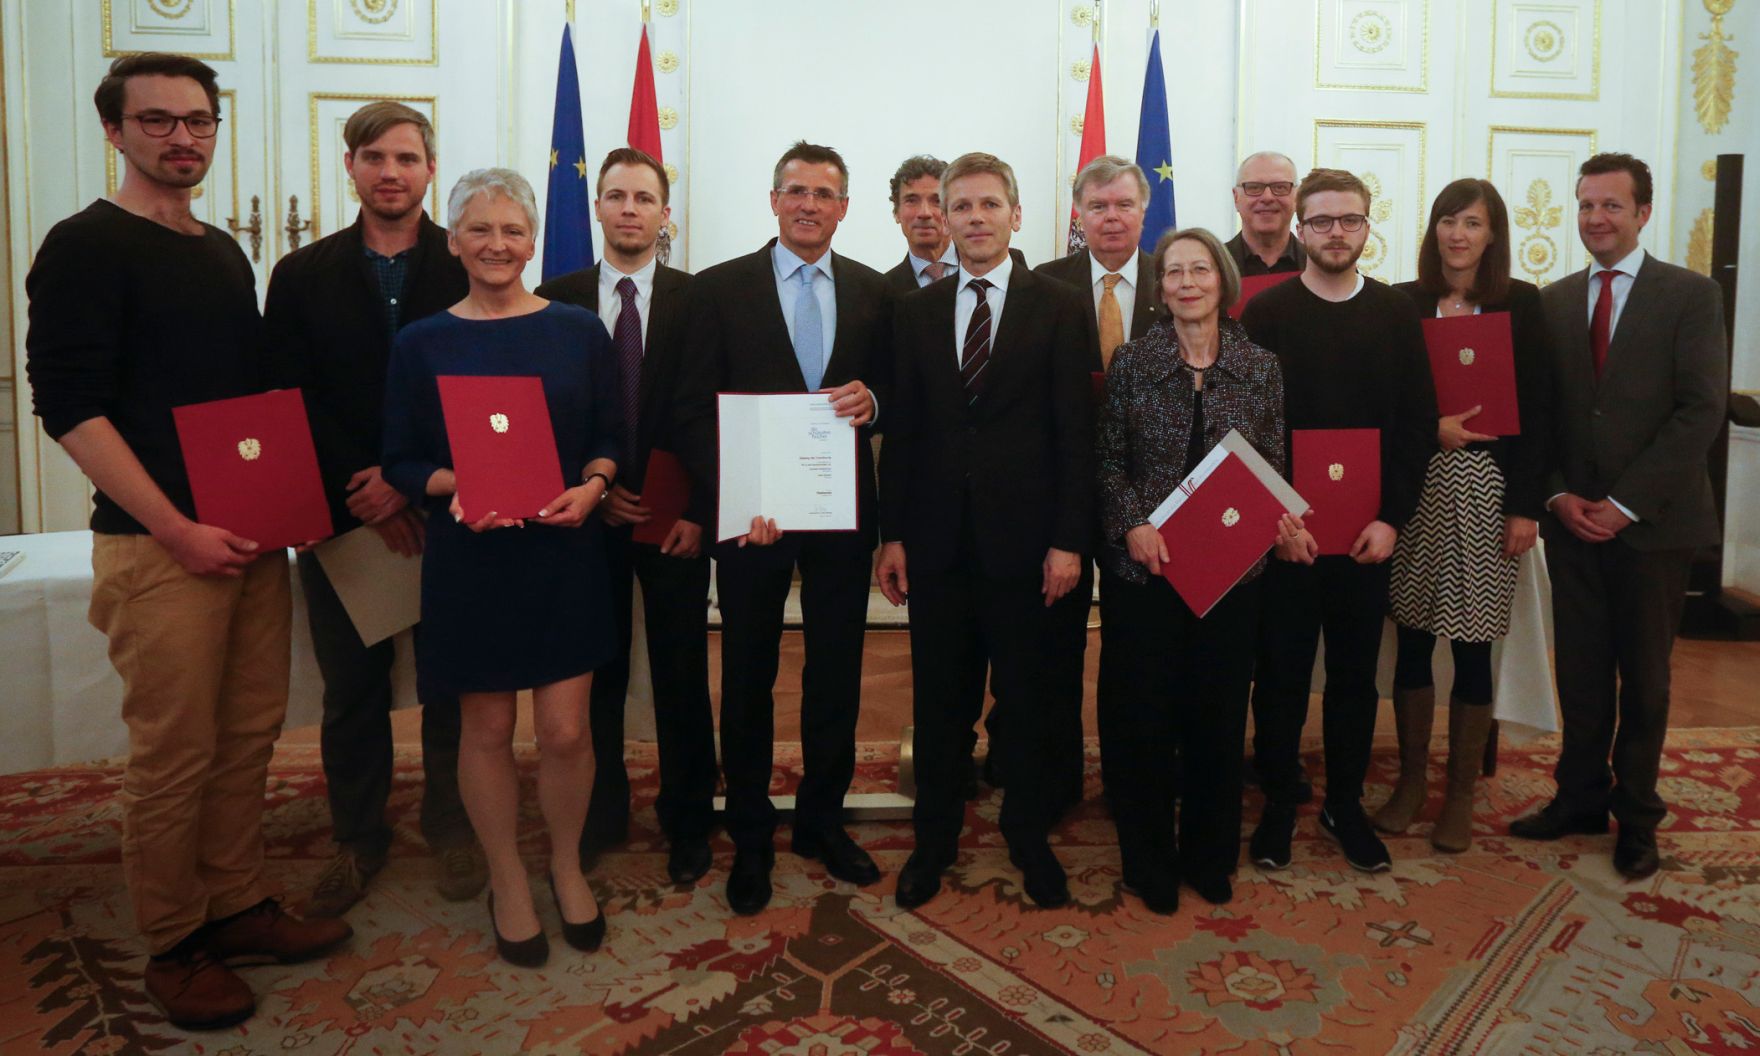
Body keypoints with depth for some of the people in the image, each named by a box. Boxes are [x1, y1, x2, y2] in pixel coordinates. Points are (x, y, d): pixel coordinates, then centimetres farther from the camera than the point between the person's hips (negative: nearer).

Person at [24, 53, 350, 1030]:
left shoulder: (225, 253, 16)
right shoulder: (86, 246, -5)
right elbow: (68, 406, -12)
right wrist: (178, 530, -17)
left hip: (252, 538, 7)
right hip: (158, 546, -6)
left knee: (249, 735, 12)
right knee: (173, 755, 1)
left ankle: (237, 907, 27)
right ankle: (172, 948, 17)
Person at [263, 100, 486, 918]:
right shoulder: (302, 275, 6)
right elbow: (289, 404, 0)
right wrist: (359, 497, -10)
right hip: (343, 517, 2)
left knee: (451, 687, 9)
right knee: (351, 690, 12)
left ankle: (450, 826, 27)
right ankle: (357, 839, 28)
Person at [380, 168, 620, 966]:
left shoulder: (579, 331, 3)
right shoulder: (420, 344, 2)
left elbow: (609, 437, 7)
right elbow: (400, 460, 2)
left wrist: (592, 485, -13)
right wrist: (454, 486, -17)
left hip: (564, 552, 0)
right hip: (468, 560, 0)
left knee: (566, 730, 1)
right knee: (486, 728, 10)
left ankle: (567, 867, 28)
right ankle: (508, 884, 30)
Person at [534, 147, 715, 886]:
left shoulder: (697, 299, 2)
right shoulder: (556, 300, 5)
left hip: (676, 519, -1)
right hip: (588, 514, 1)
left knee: (682, 675, 5)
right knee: (594, 673, 8)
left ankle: (687, 823, 21)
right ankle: (599, 816, 25)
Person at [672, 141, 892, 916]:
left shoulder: (872, 292, 7)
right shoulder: (720, 289, -1)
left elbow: (893, 393, 10)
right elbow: (694, 410, -4)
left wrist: (872, 402, -14)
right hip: (751, 512, -2)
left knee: (837, 673, 12)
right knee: (748, 678, 9)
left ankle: (822, 820, 31)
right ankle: (750, 837, 26)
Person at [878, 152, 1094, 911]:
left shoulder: (1058, 307, 0)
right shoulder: (916, 311, 9)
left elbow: (1075, 430, -4)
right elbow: (902, 430, 7)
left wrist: (1069, 540, -9)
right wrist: (891, 533, 2)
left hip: (1025, 539, -2)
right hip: (937, 538, 2)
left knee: (1028, 702, 10)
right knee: (939, 703, 11)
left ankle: (1029, 839, 28)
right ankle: (933, 840, 28)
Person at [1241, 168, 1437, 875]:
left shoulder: (1397, 314, 6)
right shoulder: (1266, 313, 0)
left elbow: (1417, 423, 4)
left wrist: (1391, 518, -6)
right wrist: (1274, 514, -13)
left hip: (1368, 531, 2)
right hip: (1282, 530, -2)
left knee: (1355, 672, 11)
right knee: (1281, 672, 6)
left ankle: (1345, 802, 26)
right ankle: (1278, 802, 21)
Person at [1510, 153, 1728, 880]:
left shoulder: (1690, 295, -3)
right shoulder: (1552, 301, 8)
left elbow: (1701, 411, -10)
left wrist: (1625, 503, -15)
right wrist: (1558, 495, -6)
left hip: (1652, 520, -3)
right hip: (1573, 519, 3)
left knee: (1644, 677, 8)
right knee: (1580, 671, 9)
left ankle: (1636, 818, 21)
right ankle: (1580, 798, 23)